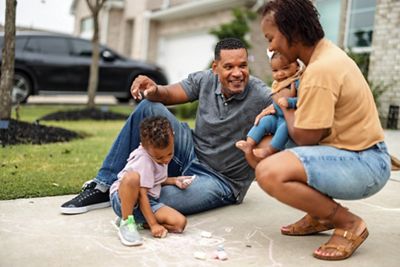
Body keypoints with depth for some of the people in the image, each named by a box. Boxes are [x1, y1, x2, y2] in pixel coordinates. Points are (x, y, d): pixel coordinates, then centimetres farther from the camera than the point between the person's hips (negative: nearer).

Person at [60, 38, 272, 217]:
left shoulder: (260, 96, -20)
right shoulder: (205, 80, -4)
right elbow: (168, 94, -2)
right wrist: (154, 90, -26)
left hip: (221, 181, -5)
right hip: (191, 154, 6)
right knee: (148, 108, -12)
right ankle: (103, 187, -4)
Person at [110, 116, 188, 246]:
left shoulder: (160, 153, 5)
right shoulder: (143, 161, -21)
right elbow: (141, 195, -24)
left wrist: (174, 180, 7)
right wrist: (154, 224, -25)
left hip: (149, 202, 8)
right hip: (123, 199, -8)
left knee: (180, 223, -16)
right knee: (132, 177, -42)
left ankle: (136, 220, -1)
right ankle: (126, 222, -23)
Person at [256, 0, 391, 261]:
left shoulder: (320, 69, -24)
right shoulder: (325, 52, 7)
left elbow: (305, 136, -19)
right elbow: (318, 109, 16)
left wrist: (284, 104, -2)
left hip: (363, 165, -10)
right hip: (355, 152, 10)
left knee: (269, 173, -27)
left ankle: (349, 223, -10)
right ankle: (321, 215, 15)